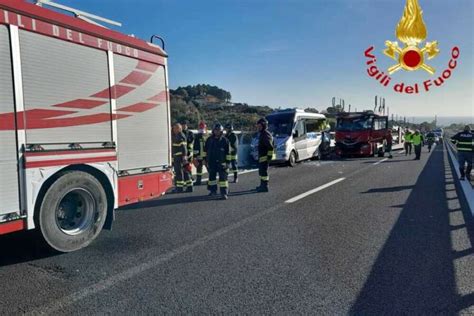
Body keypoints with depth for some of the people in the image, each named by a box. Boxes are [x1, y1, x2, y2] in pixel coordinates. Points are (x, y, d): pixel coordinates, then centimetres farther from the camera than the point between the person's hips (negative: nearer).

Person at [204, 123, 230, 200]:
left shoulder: (225, 140, -4)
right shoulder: (209, 140, 5)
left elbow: (228, 152, -1)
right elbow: (205, 150, 14)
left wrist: (227, 161, -3)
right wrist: (205, 159, 11)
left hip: (221, 162, -4)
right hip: (211, 162, 4)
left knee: (223, 177, -8)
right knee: (211, 176, 14)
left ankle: (224, 193, -8)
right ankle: (213, 190, 30)